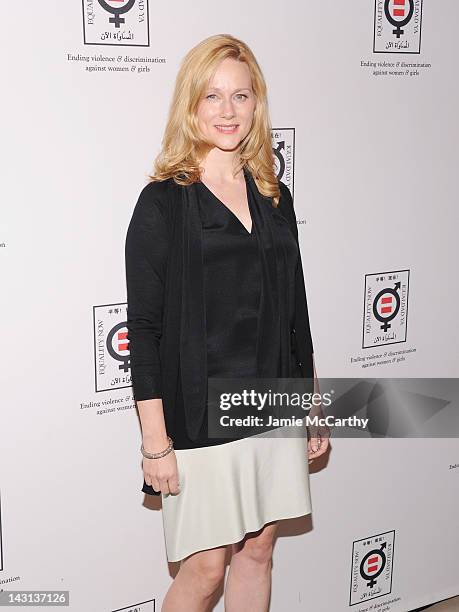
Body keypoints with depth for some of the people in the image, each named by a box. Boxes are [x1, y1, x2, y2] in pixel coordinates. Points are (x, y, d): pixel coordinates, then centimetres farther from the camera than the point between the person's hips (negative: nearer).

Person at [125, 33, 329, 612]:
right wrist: (155, 439, -13)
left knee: (258, 550, 15)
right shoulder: (163, 201, -8)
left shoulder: (274, 197, 8)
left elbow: (294, 311, 12)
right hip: (200, 413, -5)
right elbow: (144, 328, -10)